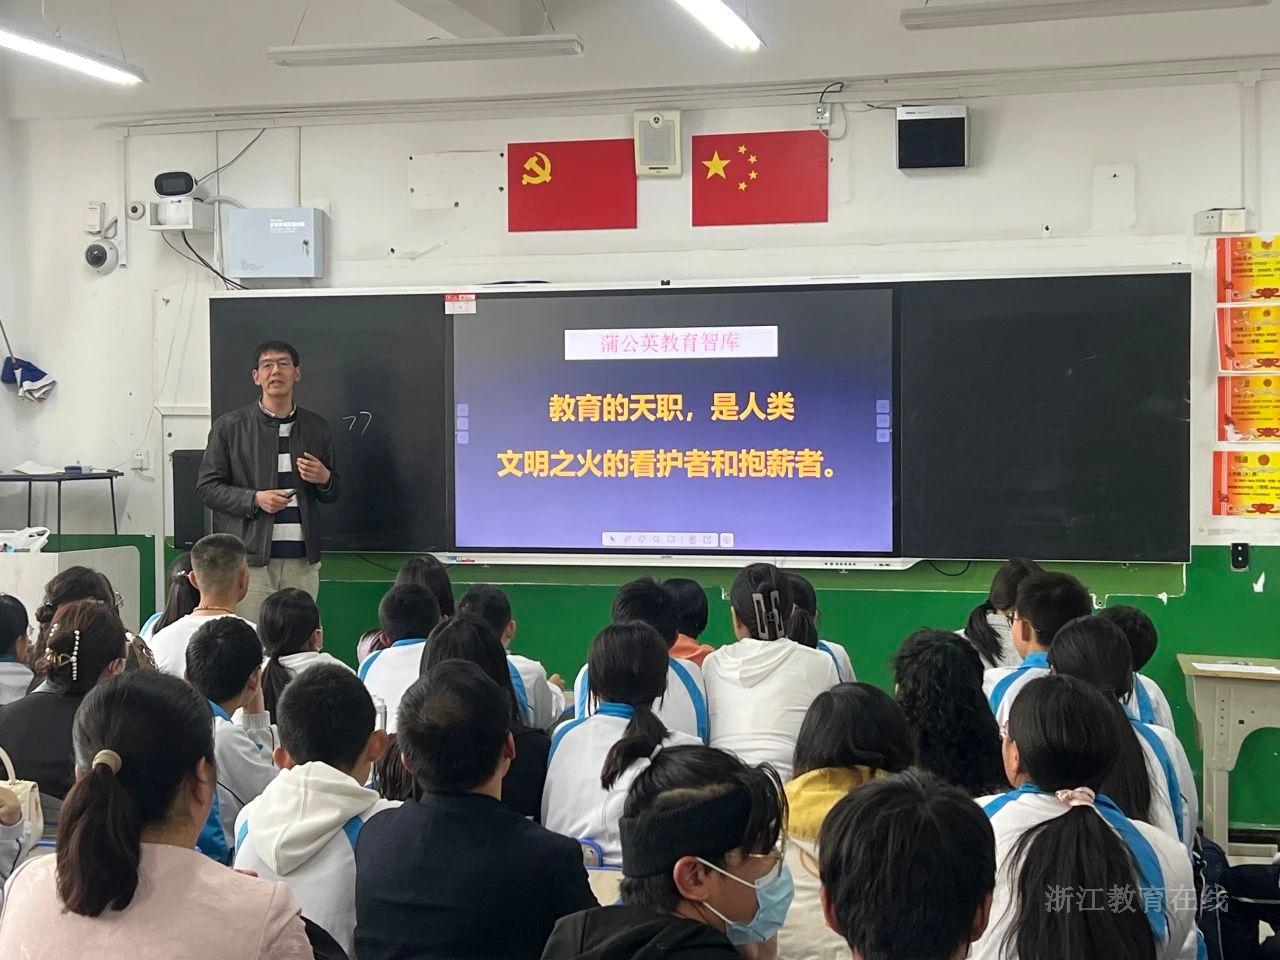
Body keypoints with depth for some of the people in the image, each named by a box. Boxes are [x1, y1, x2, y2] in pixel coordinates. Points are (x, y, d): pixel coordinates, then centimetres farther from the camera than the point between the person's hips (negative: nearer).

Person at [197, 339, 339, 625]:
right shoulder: (229, 427, 4)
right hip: (249, 556, -3)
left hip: (302, 558, 3)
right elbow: (206, 486, 3)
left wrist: (324, 479, -3)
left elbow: (332, 494, 21)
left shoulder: (316, 428, 13)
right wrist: (254, 499, -12)